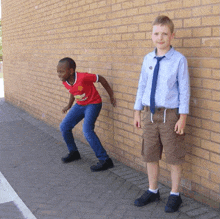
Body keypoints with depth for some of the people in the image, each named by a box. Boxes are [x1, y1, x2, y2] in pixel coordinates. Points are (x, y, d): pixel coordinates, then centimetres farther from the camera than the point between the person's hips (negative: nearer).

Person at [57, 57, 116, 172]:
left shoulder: (83, 77, -29)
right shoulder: (65, 82, -6)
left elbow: (100, 79, -17)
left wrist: (111, 96, -10)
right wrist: (69, 106, 21)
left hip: (93, 104, -8)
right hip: (79, 105, 8)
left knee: (87, 130, -25)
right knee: (64, 126, 3)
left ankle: (105, 160, -18)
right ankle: (73, 152, 25)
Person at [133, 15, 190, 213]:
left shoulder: (179, 60, -10)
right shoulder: (148, 59, 4)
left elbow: (184, 89, -8)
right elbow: (142, 86, 10)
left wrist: (183, 117, -10)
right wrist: (137, 111, 11)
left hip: (170, 114, -4)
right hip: (150, 113, 5)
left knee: (174, 157, 8)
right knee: (150, 155, 15)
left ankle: (175, 195, 28)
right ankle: (153, 191, 35)